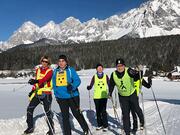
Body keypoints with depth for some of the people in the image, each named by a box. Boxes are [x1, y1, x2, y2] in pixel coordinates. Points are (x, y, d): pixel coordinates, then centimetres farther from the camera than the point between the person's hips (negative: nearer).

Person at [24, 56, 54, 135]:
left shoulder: (49, 71, -7)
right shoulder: (38, 70, 12)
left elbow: (45, 79, -26)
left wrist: (36, 81, -43)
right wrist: (33, 90, 18)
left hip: (46, 93, -6)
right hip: (37, 93, 6)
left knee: (47, 111, -6)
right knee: (30, 109, 5)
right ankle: (30, 127, 21)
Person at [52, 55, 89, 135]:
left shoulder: (70, 70, -4)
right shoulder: (55, 71, 10)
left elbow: (77, 80, -11)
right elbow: (54, 84, 17)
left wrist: (72, 86, -29)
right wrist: (56, 94, 14)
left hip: (72, 96, -4)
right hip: (61, 98, 4)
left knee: (77, 113, 3)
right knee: (65, 116, 9)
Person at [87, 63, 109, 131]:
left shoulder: (106, 76, 3)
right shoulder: (94, 77, 2)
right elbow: (91, 86, -2)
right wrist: (88, 87, -23)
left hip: (104, 96, -1)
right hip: (96, 97, 1)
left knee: (103, 111, -8)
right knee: (98, 111, 8)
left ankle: (105, 126, 4)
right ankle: (99, 125, 23)